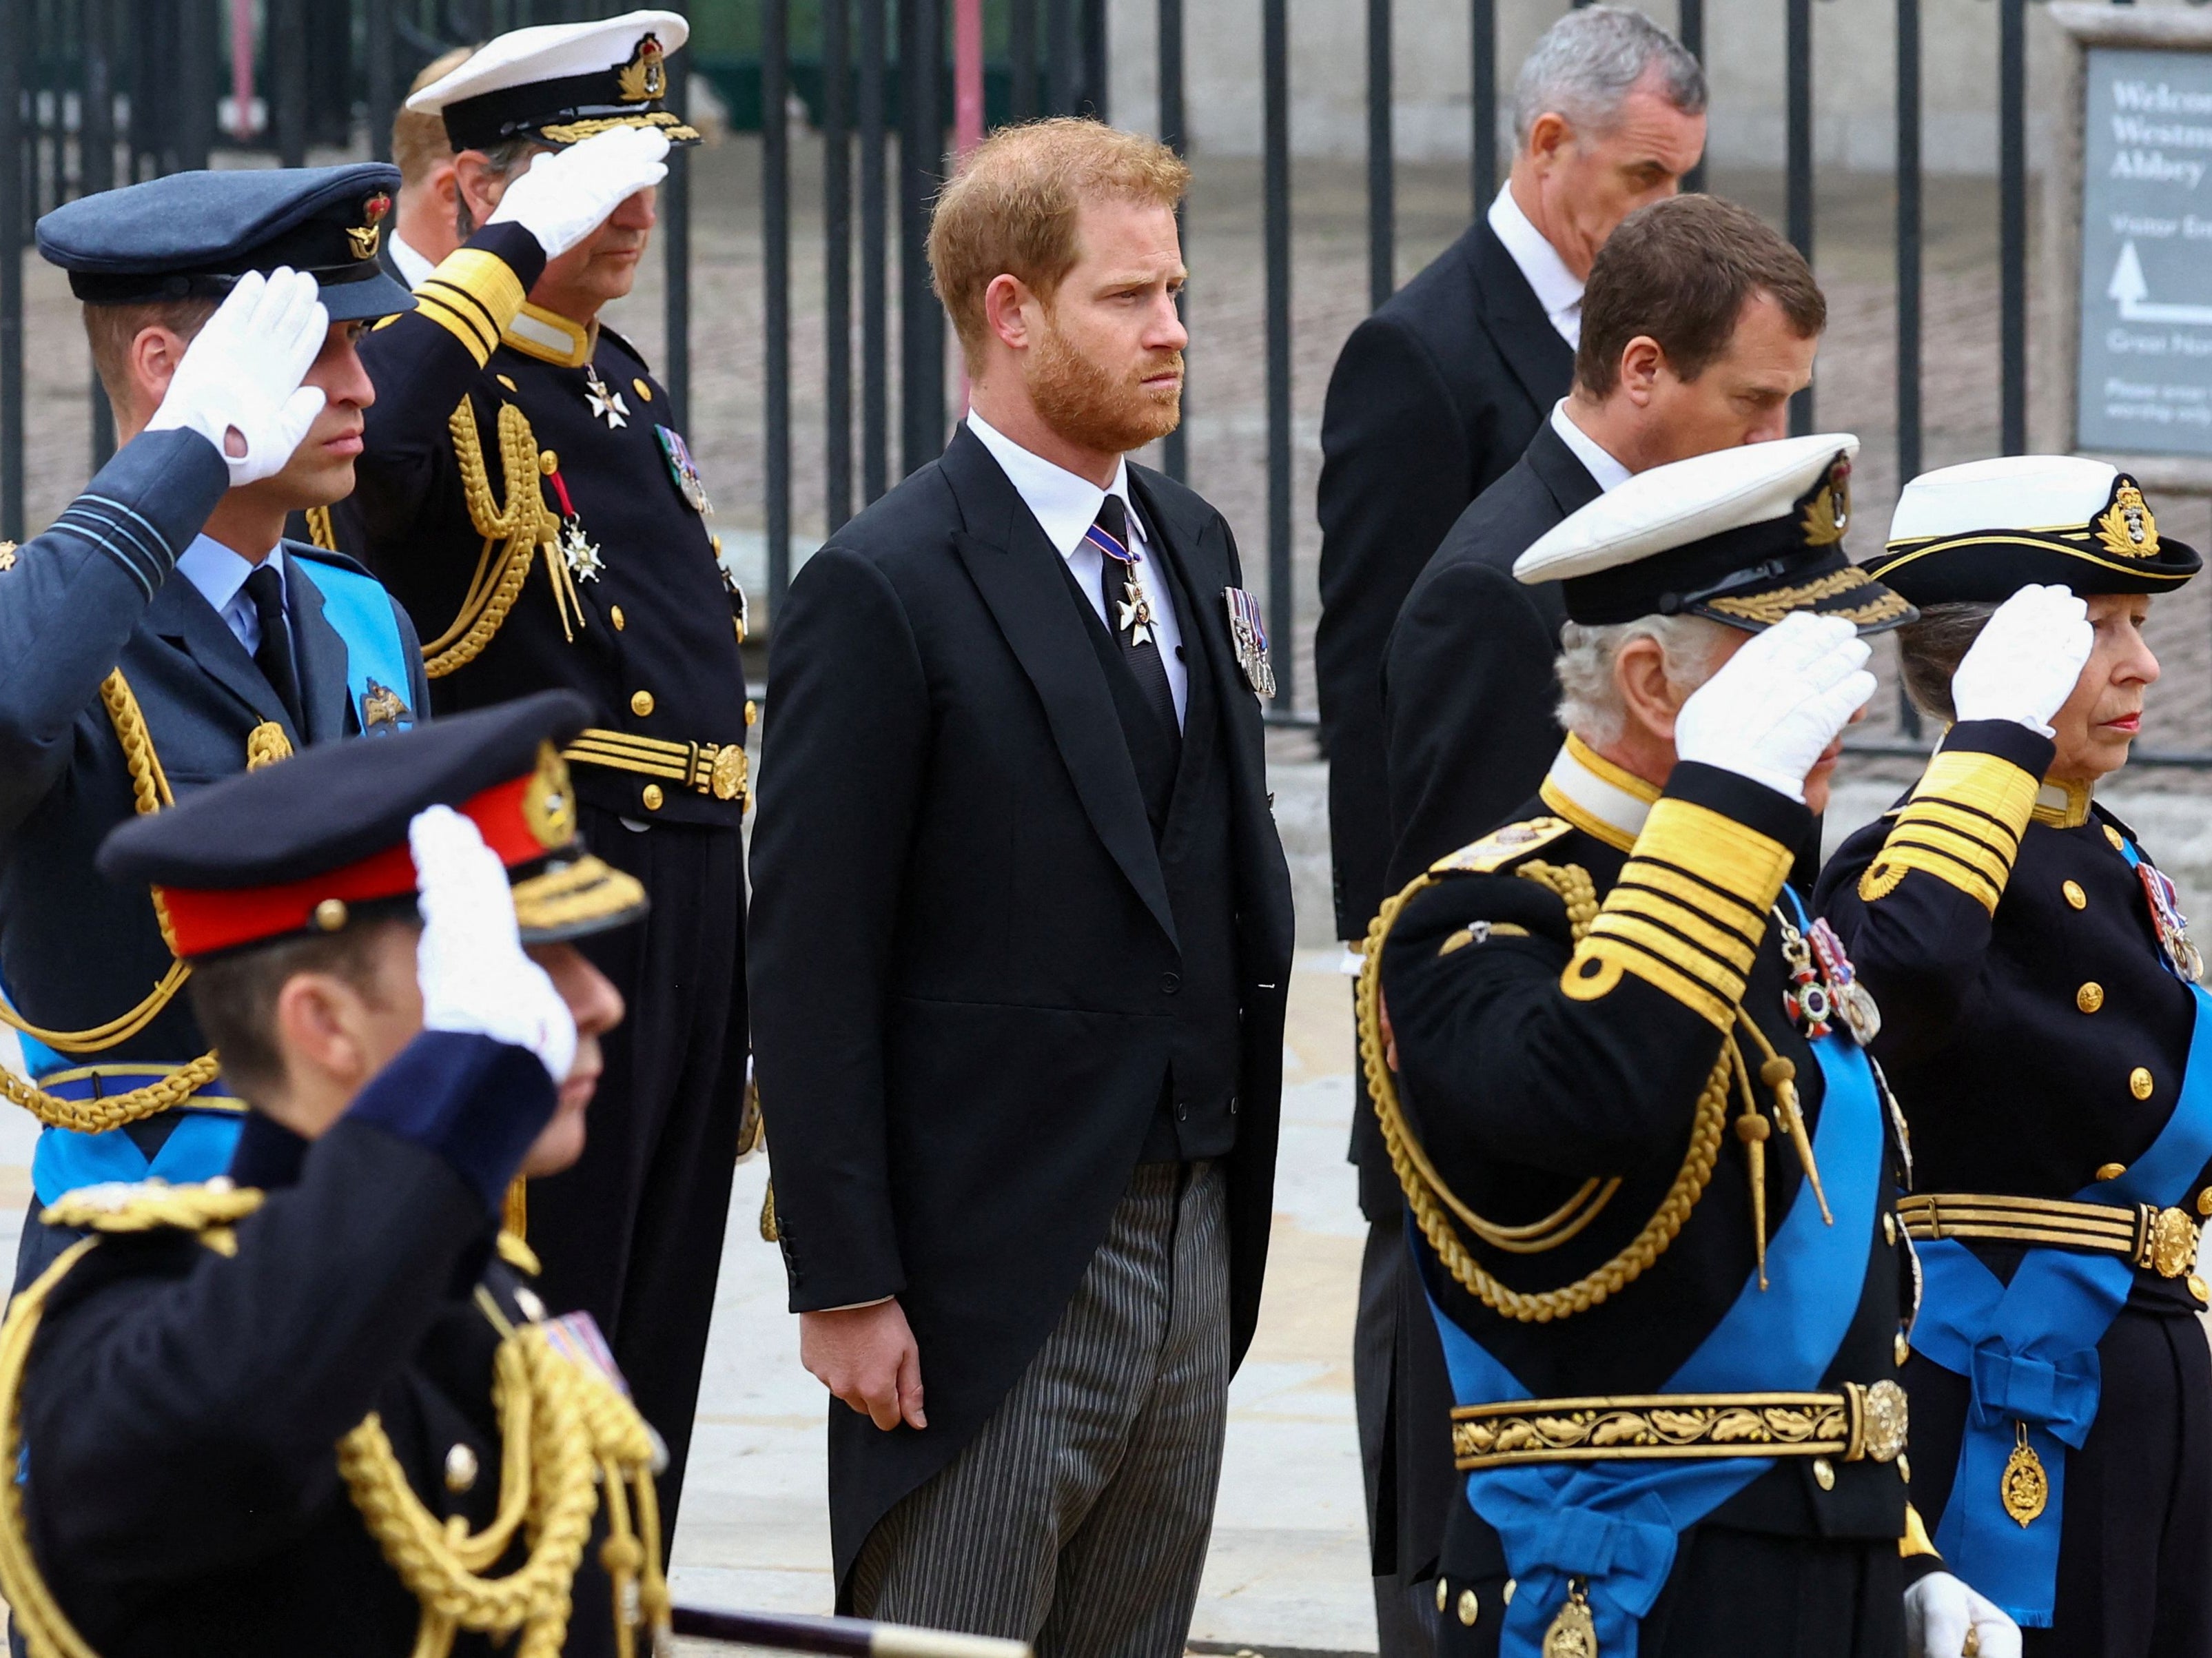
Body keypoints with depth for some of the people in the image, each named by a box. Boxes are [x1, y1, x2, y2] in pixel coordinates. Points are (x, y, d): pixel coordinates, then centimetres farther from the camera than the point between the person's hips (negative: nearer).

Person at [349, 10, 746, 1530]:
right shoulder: (457, 395, -11)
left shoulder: (624, 382, 17)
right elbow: (358, 440, -39)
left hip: (691, 924, 9)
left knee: (653, 1346, 13)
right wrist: (518, 250, -30)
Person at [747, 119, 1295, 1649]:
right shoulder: (885, 593, -10)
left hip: (1191, 1248, 7)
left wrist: (1236, 1200, 12)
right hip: (989, 1278, -7)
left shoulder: (1192, 548, 13)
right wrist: (845, 1289, -15)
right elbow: (811, 975, -11)